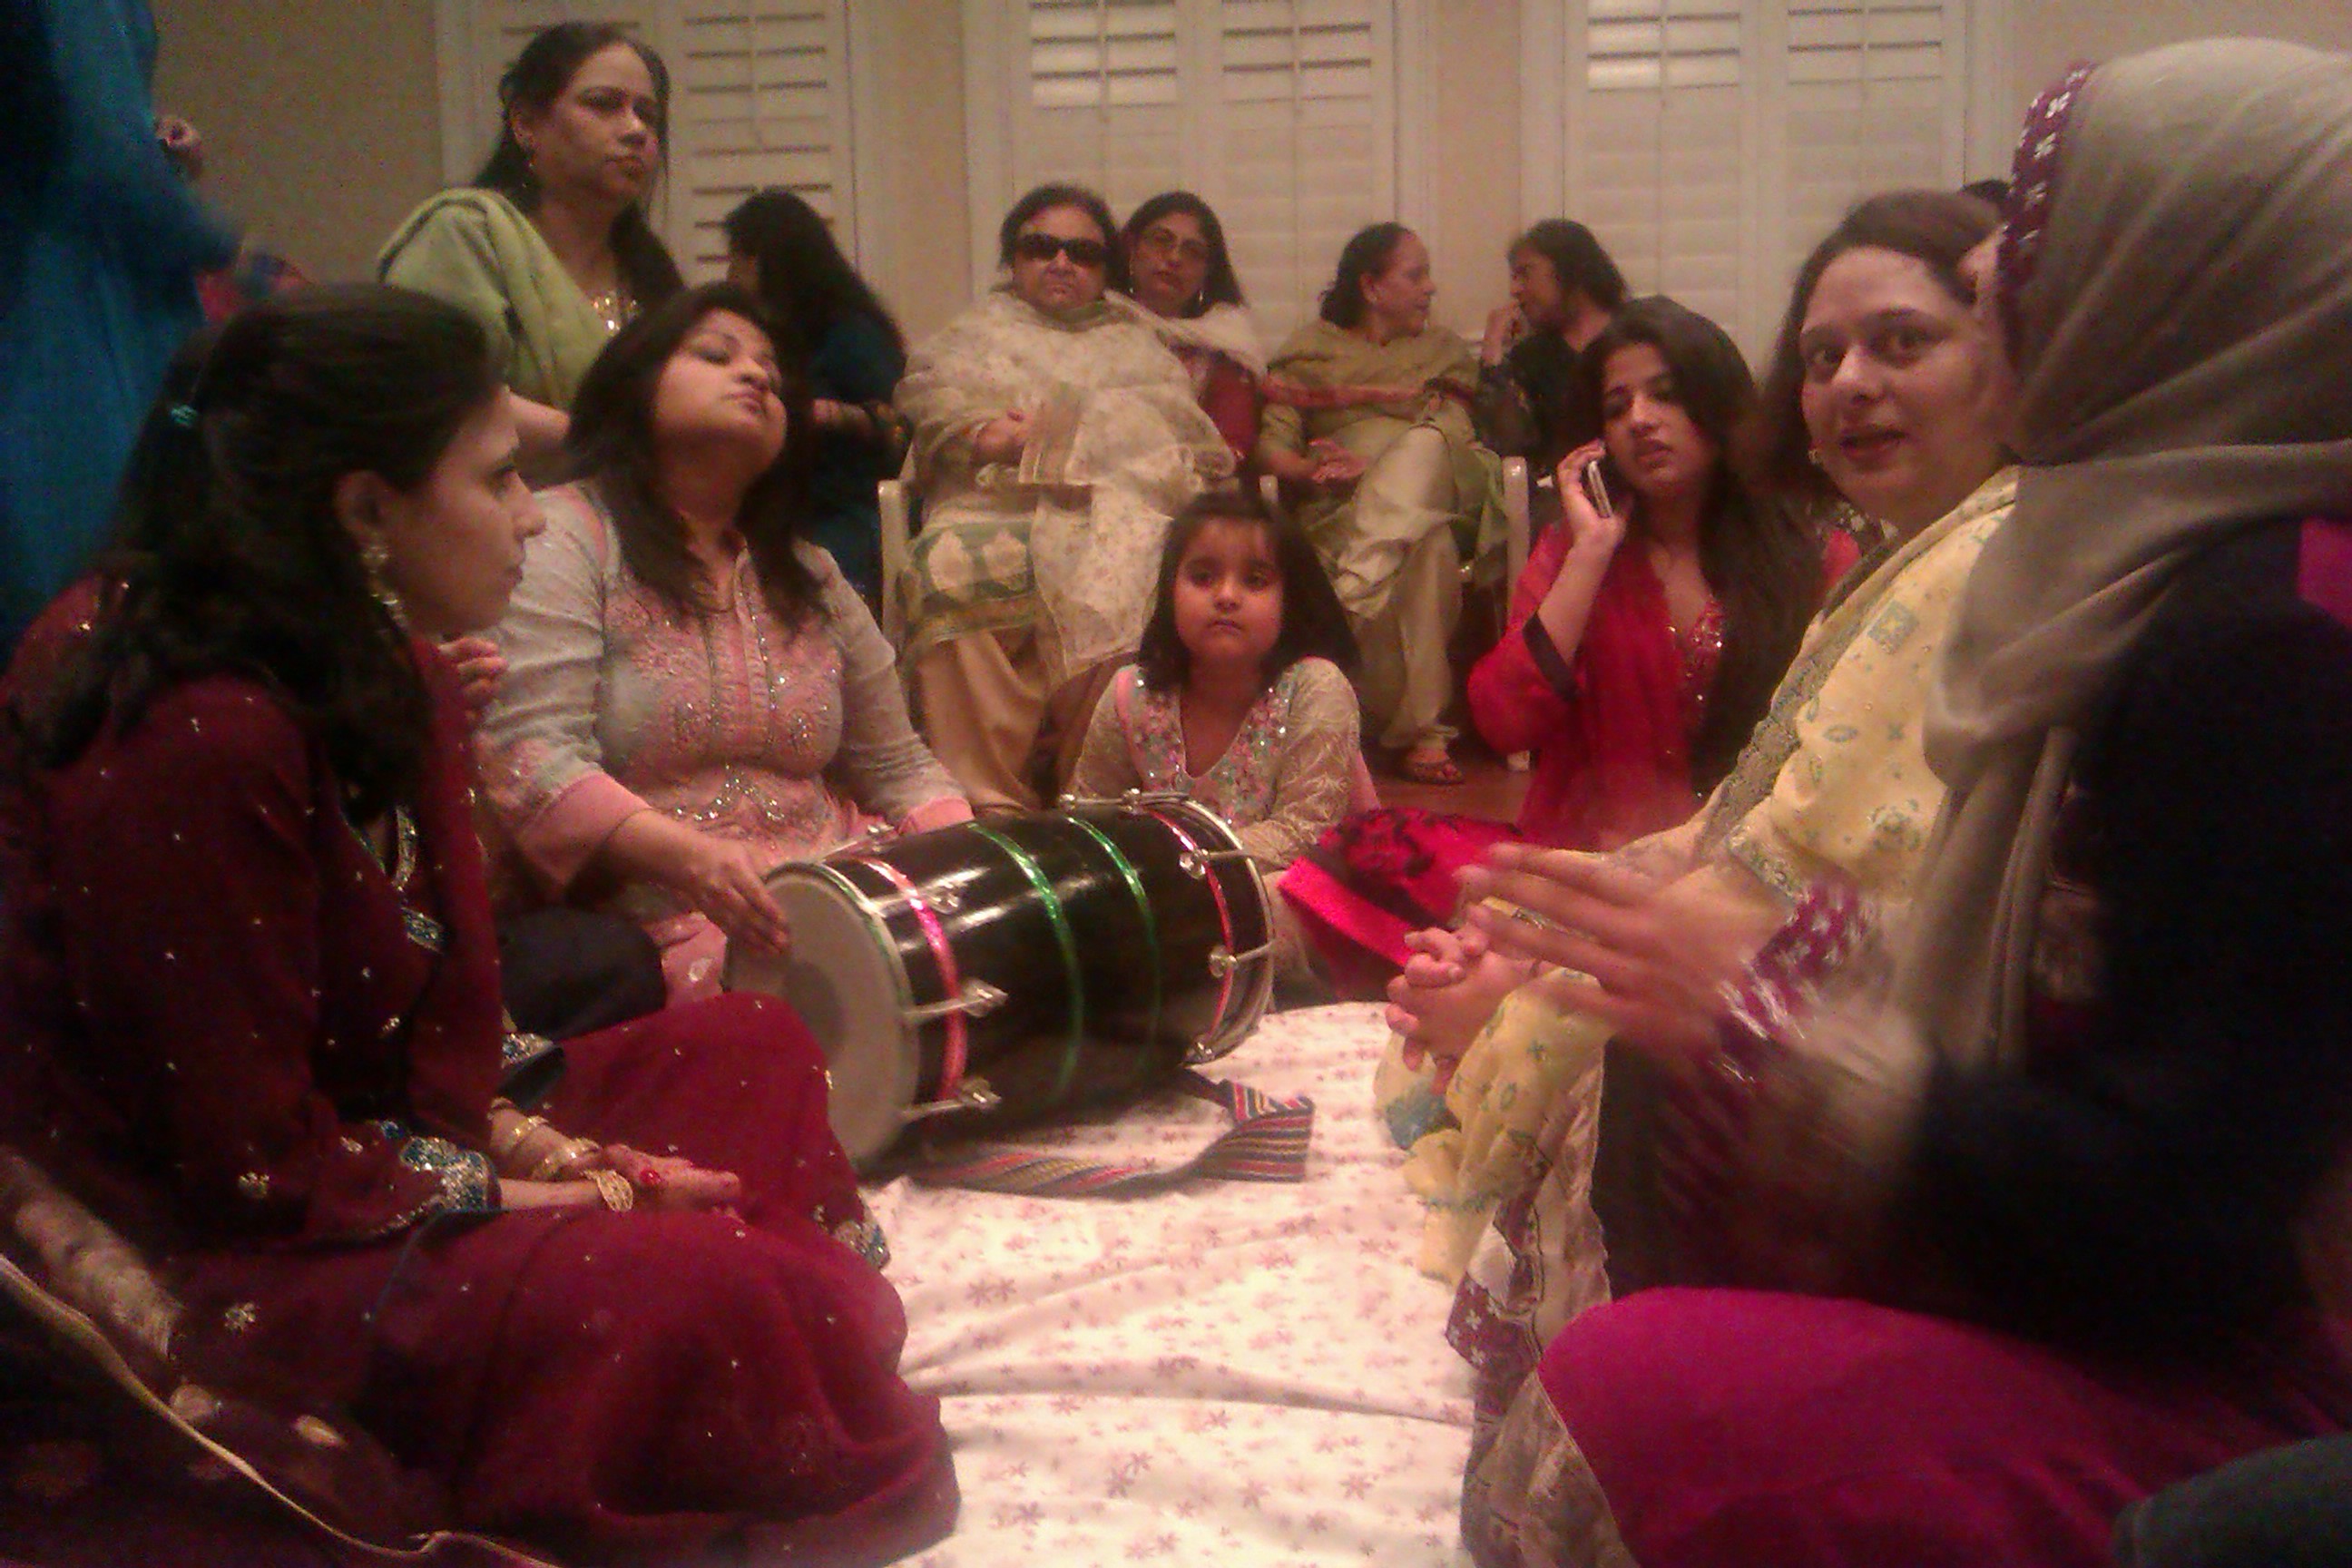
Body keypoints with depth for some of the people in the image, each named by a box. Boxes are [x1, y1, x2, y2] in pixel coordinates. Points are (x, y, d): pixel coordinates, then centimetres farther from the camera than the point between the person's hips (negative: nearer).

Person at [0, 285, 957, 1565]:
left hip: (345, 1160, 11)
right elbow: (251, 1159, -22)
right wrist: (509, 1193, -12)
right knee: (690, 1288, -28)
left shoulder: (384, 684, 5)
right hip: (193, 1262, -11)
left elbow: (437, 1038, 6)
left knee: (750, 1052, 10)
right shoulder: (196, 740, -25)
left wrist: (541, 1153, -10)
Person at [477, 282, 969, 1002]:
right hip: (663, 934, -7)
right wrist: (690, 857, -27)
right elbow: (531, 757, -12)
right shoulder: (565, 534, 1)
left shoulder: (809, 577, 20)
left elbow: (899, 768, 22)